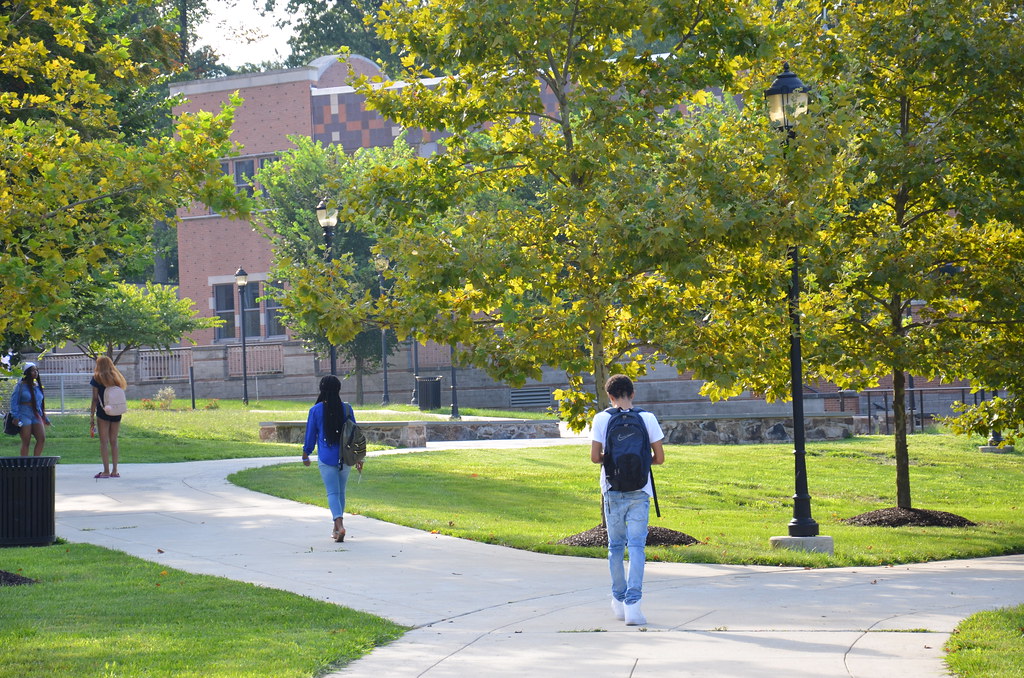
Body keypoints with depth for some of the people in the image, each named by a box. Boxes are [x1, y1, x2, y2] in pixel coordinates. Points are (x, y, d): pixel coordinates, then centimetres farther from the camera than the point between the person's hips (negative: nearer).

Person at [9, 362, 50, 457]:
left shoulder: (37, 386, 14)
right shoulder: (21, 385, -4)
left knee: (42, 438, -10)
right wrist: (15, 416, -17)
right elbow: (14, 401, -7)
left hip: (37, 416, 5)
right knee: (26, 442, -4)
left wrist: (45, 418, 21)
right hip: (24, 415, -5)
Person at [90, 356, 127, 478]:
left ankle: (106, 471, -6)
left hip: (103, 413, -4)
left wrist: (91, 417, -4)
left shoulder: (97, 378, -1)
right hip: (116, 413, 4)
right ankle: (114, 471, 7)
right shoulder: (116, 378, 11)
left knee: (104, 442, -2)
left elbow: (95, 399, -6)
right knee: (114, 441, 9)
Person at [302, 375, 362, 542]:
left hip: (326, 458, -2)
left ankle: (339, 524, -25)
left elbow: (310, 434, 2)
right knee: (341, 492, 15)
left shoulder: (315, 410, -6)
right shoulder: (346, 409, -1)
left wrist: (305, 454, 16)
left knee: (332, 492, -4)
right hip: (345, 457, 2)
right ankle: (336, 527, 25)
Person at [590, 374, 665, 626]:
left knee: (616, 546, 14)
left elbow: (595, 457, -7)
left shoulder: (601, 419, -3)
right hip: (640, 492, -1)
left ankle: (619, 600, 22)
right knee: (636, 546, -3)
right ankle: (632, 603, -14)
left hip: (613, 492, 1)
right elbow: (659, 458, 0)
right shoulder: (647, 418, -2)